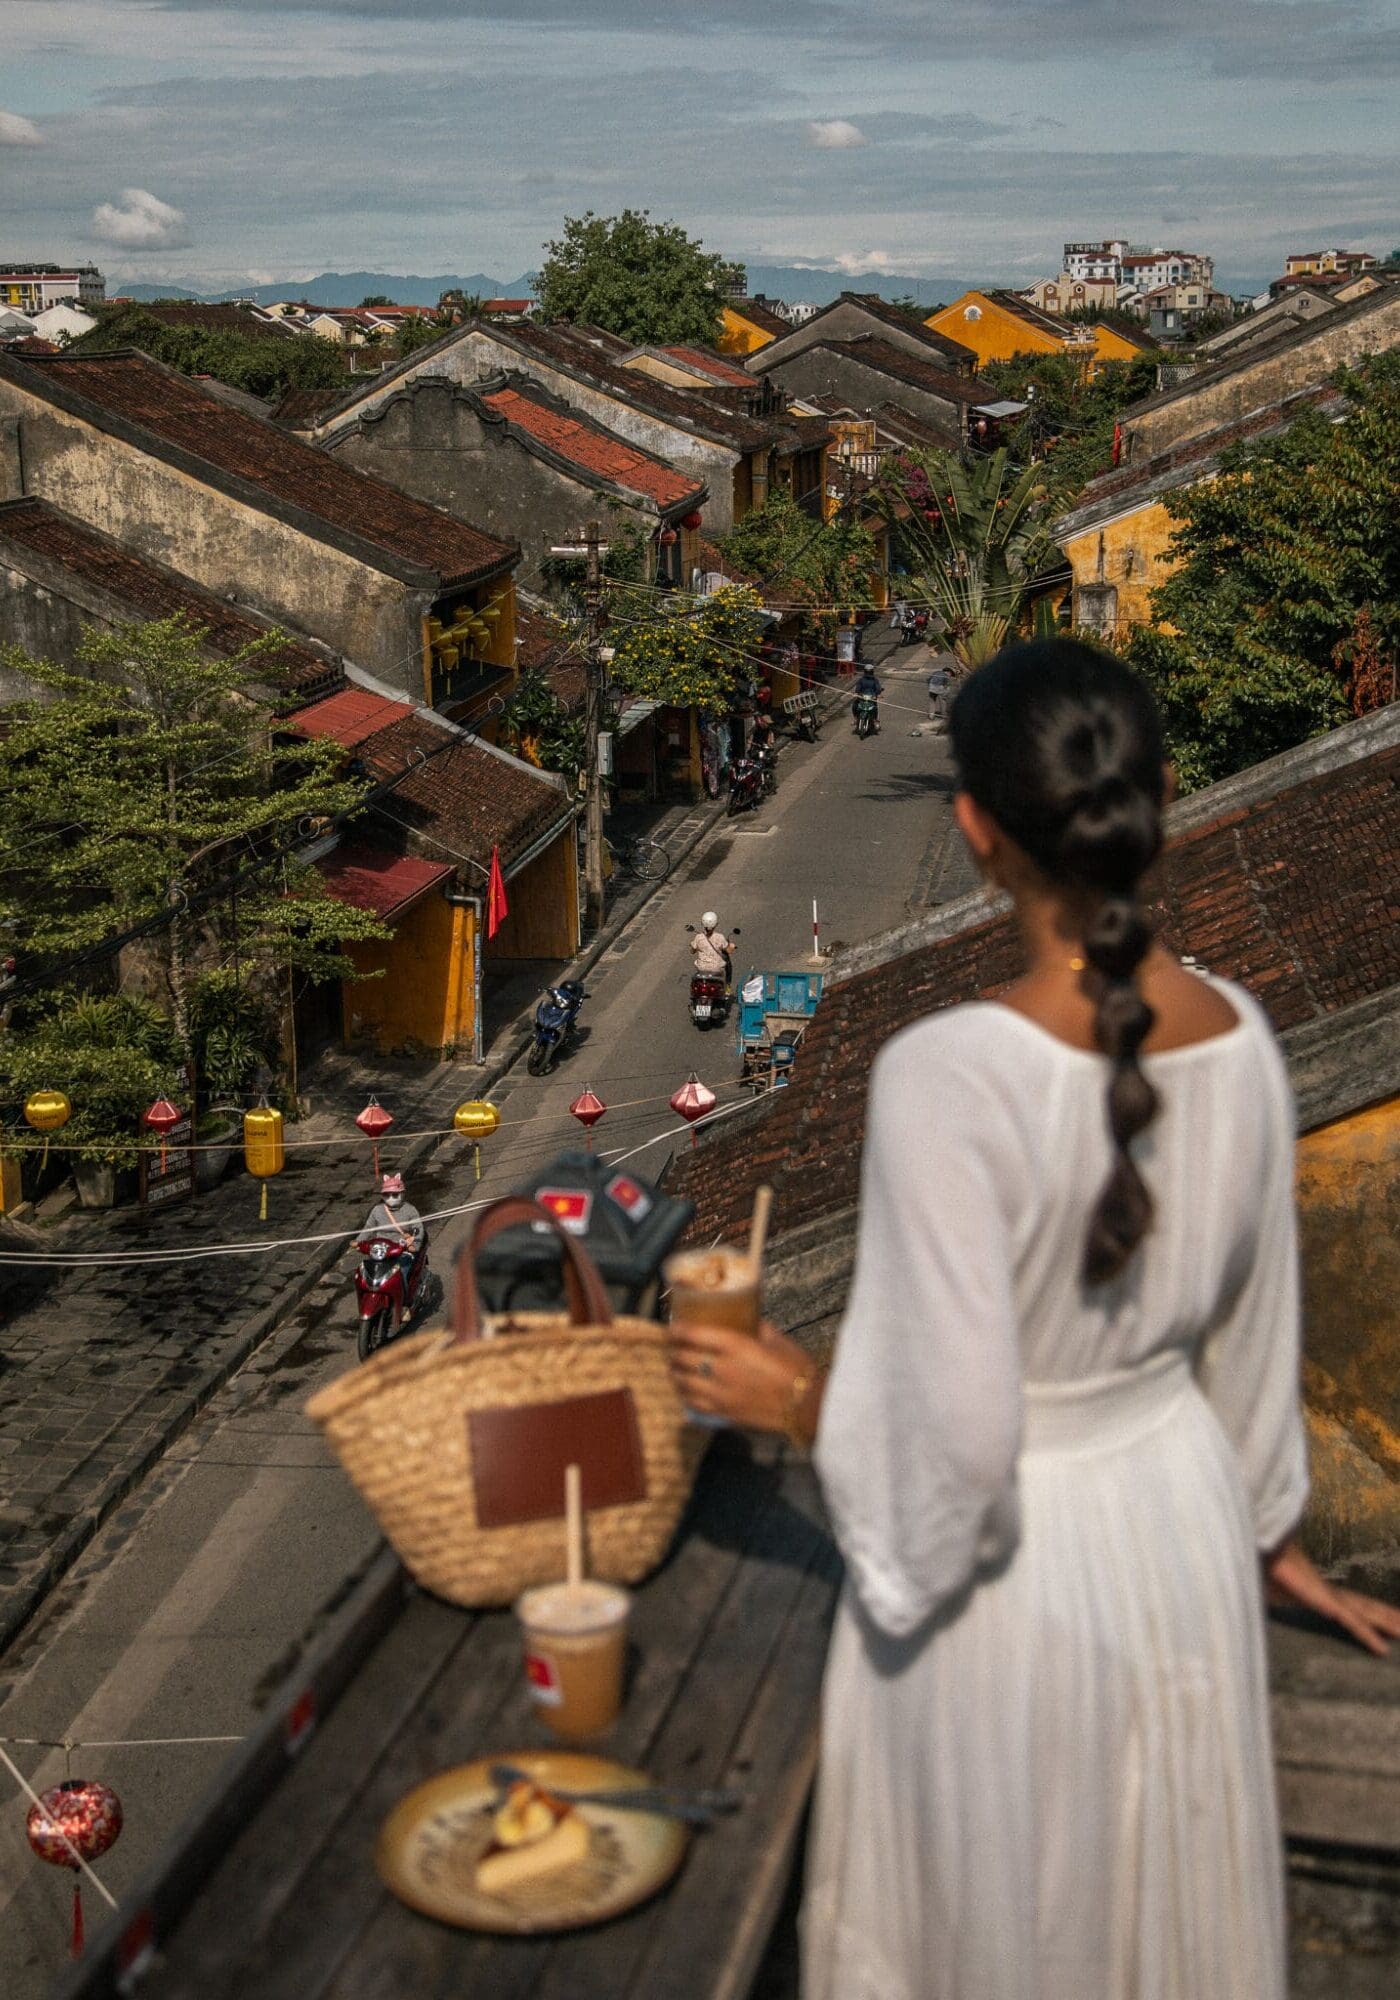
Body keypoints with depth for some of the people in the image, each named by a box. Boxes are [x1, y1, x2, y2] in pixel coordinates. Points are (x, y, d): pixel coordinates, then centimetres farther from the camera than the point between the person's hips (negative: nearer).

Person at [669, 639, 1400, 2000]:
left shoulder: (948, 1075, -30)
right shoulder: (1235, 1034, -10)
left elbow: (953, 1430, -28)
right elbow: (1252, 1328, 4)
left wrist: (796, 1399, -8)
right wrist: (1266, 1530, 20)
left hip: (1014, 1565, -5)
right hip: (1183, 1511, 6)